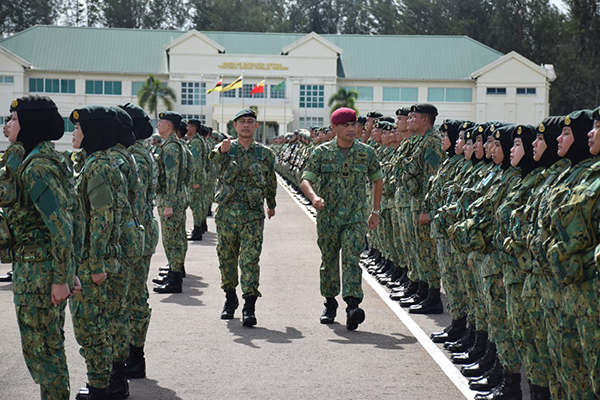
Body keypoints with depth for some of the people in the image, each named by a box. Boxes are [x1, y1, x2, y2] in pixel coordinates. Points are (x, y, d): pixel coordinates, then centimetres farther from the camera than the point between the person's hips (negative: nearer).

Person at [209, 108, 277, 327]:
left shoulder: (265, 153, 6)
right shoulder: (226, 148, 3)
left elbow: (271, 181, 20)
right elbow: (213, 158, -21)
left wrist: (271, 204, 30)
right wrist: (221, 150, -44)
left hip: (253, 214, -1)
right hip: (226, 212, 1)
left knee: (250, 259, -9)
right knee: (226, 257, 11)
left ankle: (249, 307, -11)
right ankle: (230, 298, 29)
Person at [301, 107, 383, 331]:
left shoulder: (366, 153, 3)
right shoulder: (322, 152, -1)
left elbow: (378, 179, 16)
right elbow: (306, 179, -5)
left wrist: (375, 211, 15)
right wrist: (314, 197, -27)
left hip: (356, 217, -1)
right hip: (327, 217, 1)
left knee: (351, 259, -15)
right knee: (329, 261, 11)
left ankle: (353, 305, -25)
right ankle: (330, 304, 28)